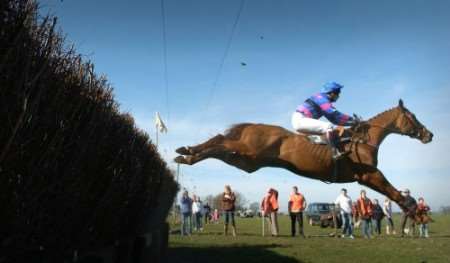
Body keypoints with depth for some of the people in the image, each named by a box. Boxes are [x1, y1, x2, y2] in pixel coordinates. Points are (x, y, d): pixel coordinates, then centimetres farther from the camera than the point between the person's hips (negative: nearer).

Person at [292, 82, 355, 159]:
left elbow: (333, 118, 17)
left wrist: (351, 121, 11)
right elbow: (335, 116, -19)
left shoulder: (323, 99, 17)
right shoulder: (322, 99, -12)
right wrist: (353, 121, -15)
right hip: (300, 119, -11)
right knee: (329, 127, -26)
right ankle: (335, 153, -28)